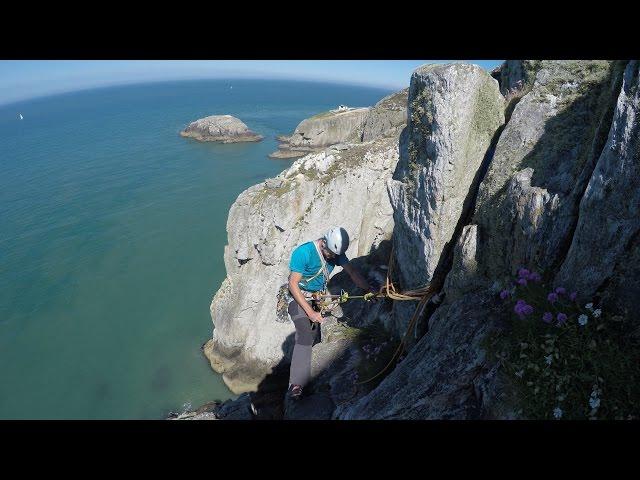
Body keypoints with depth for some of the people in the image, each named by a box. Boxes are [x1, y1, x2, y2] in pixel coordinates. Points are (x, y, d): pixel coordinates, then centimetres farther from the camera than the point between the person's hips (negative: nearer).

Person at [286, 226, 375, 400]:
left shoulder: (336, 253, -4)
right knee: (306, 335, -20)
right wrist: (310, 312, -24)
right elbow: (293, 284, -22)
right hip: (298, 296, -7)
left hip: (317, 297, 7)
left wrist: (370, 290, -17)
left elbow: (352, 271, -3)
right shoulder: (303, 252, -24)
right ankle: (295, 385, -18)